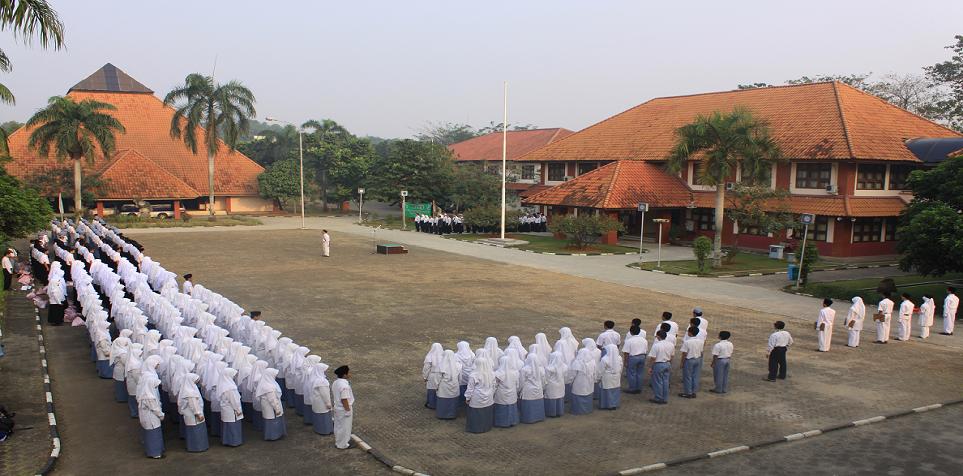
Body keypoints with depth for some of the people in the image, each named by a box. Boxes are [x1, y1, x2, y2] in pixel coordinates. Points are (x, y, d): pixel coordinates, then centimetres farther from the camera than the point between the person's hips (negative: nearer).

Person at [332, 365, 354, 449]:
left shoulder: (335, 383, -1)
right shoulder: (344, 386, -29)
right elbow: (344, 400, -28)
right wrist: (348, 410, -18)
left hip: (337, 408, 9)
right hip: (344, 410, -9)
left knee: (338, 426, 23)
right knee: (344, 427, 8)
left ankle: (338, 441, 38)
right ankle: (342, 444, 21)